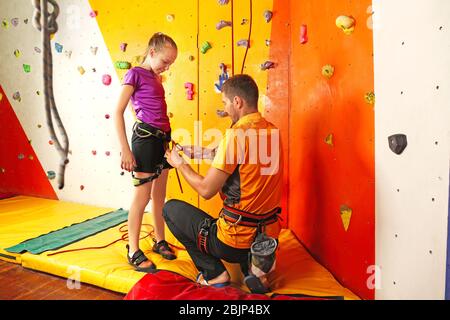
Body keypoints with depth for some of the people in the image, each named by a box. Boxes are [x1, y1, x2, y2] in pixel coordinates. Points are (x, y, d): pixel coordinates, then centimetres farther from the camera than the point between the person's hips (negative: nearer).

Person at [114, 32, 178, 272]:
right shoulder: (135, 74, -6)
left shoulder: (156, 77, 17)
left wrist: (167, 139, 13)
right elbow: (118, 112, -12)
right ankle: (134, 251, 12)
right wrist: (125, 150, -16)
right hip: (145, 137, -8)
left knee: (159, 196, 14)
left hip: (162, 139, 8)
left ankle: (160, 241, 29)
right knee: (142, 197, -2)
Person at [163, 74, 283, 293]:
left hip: (234, 242, -7)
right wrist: (217, 156, 13)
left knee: (171, 208, 11)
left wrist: (180, 164, 0)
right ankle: (252, 267, 13)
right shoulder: (272, 131, 2)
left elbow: (206, 190, -15)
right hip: (268, 237, 7)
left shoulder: (236, 134, -20)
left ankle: (214, 274, 8)